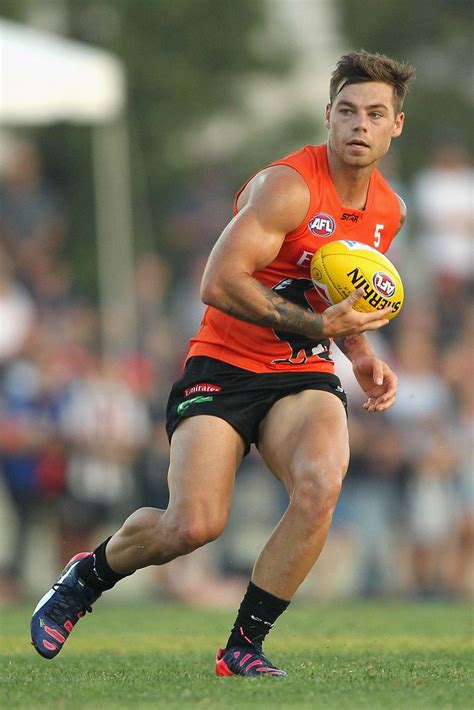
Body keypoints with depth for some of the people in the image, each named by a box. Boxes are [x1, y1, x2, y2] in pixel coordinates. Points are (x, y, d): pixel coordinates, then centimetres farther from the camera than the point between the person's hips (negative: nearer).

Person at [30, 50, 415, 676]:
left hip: (305, 377, 5)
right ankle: (88, 575, 15)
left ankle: (244, 646, -13)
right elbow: (219, 283, -22)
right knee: (195, 525, -19)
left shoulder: (389, 211, 9)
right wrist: (319, 325, -23)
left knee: (322, 485, -28)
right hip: (225, 367, -5)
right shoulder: (288, 186, -16)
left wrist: (364, 359, 9)